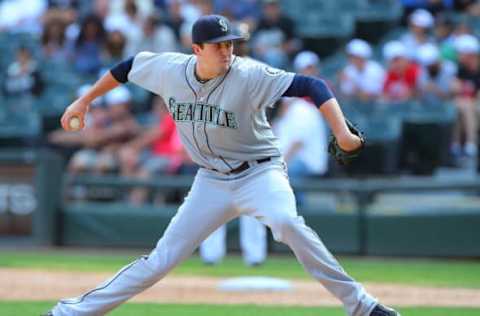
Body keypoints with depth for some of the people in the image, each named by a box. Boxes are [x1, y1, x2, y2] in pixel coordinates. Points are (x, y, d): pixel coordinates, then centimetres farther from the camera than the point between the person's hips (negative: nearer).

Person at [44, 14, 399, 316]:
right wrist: (84, 101, 17)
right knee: (161, 260, 2)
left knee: (286, 221, -36)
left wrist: (342, 133, -41)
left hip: (259, 173, -4)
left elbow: (312, 86, -28)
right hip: (212, 181, 4)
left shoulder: (249, 76, -22)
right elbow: (128, 67, 12)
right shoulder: (169, 69, -8)